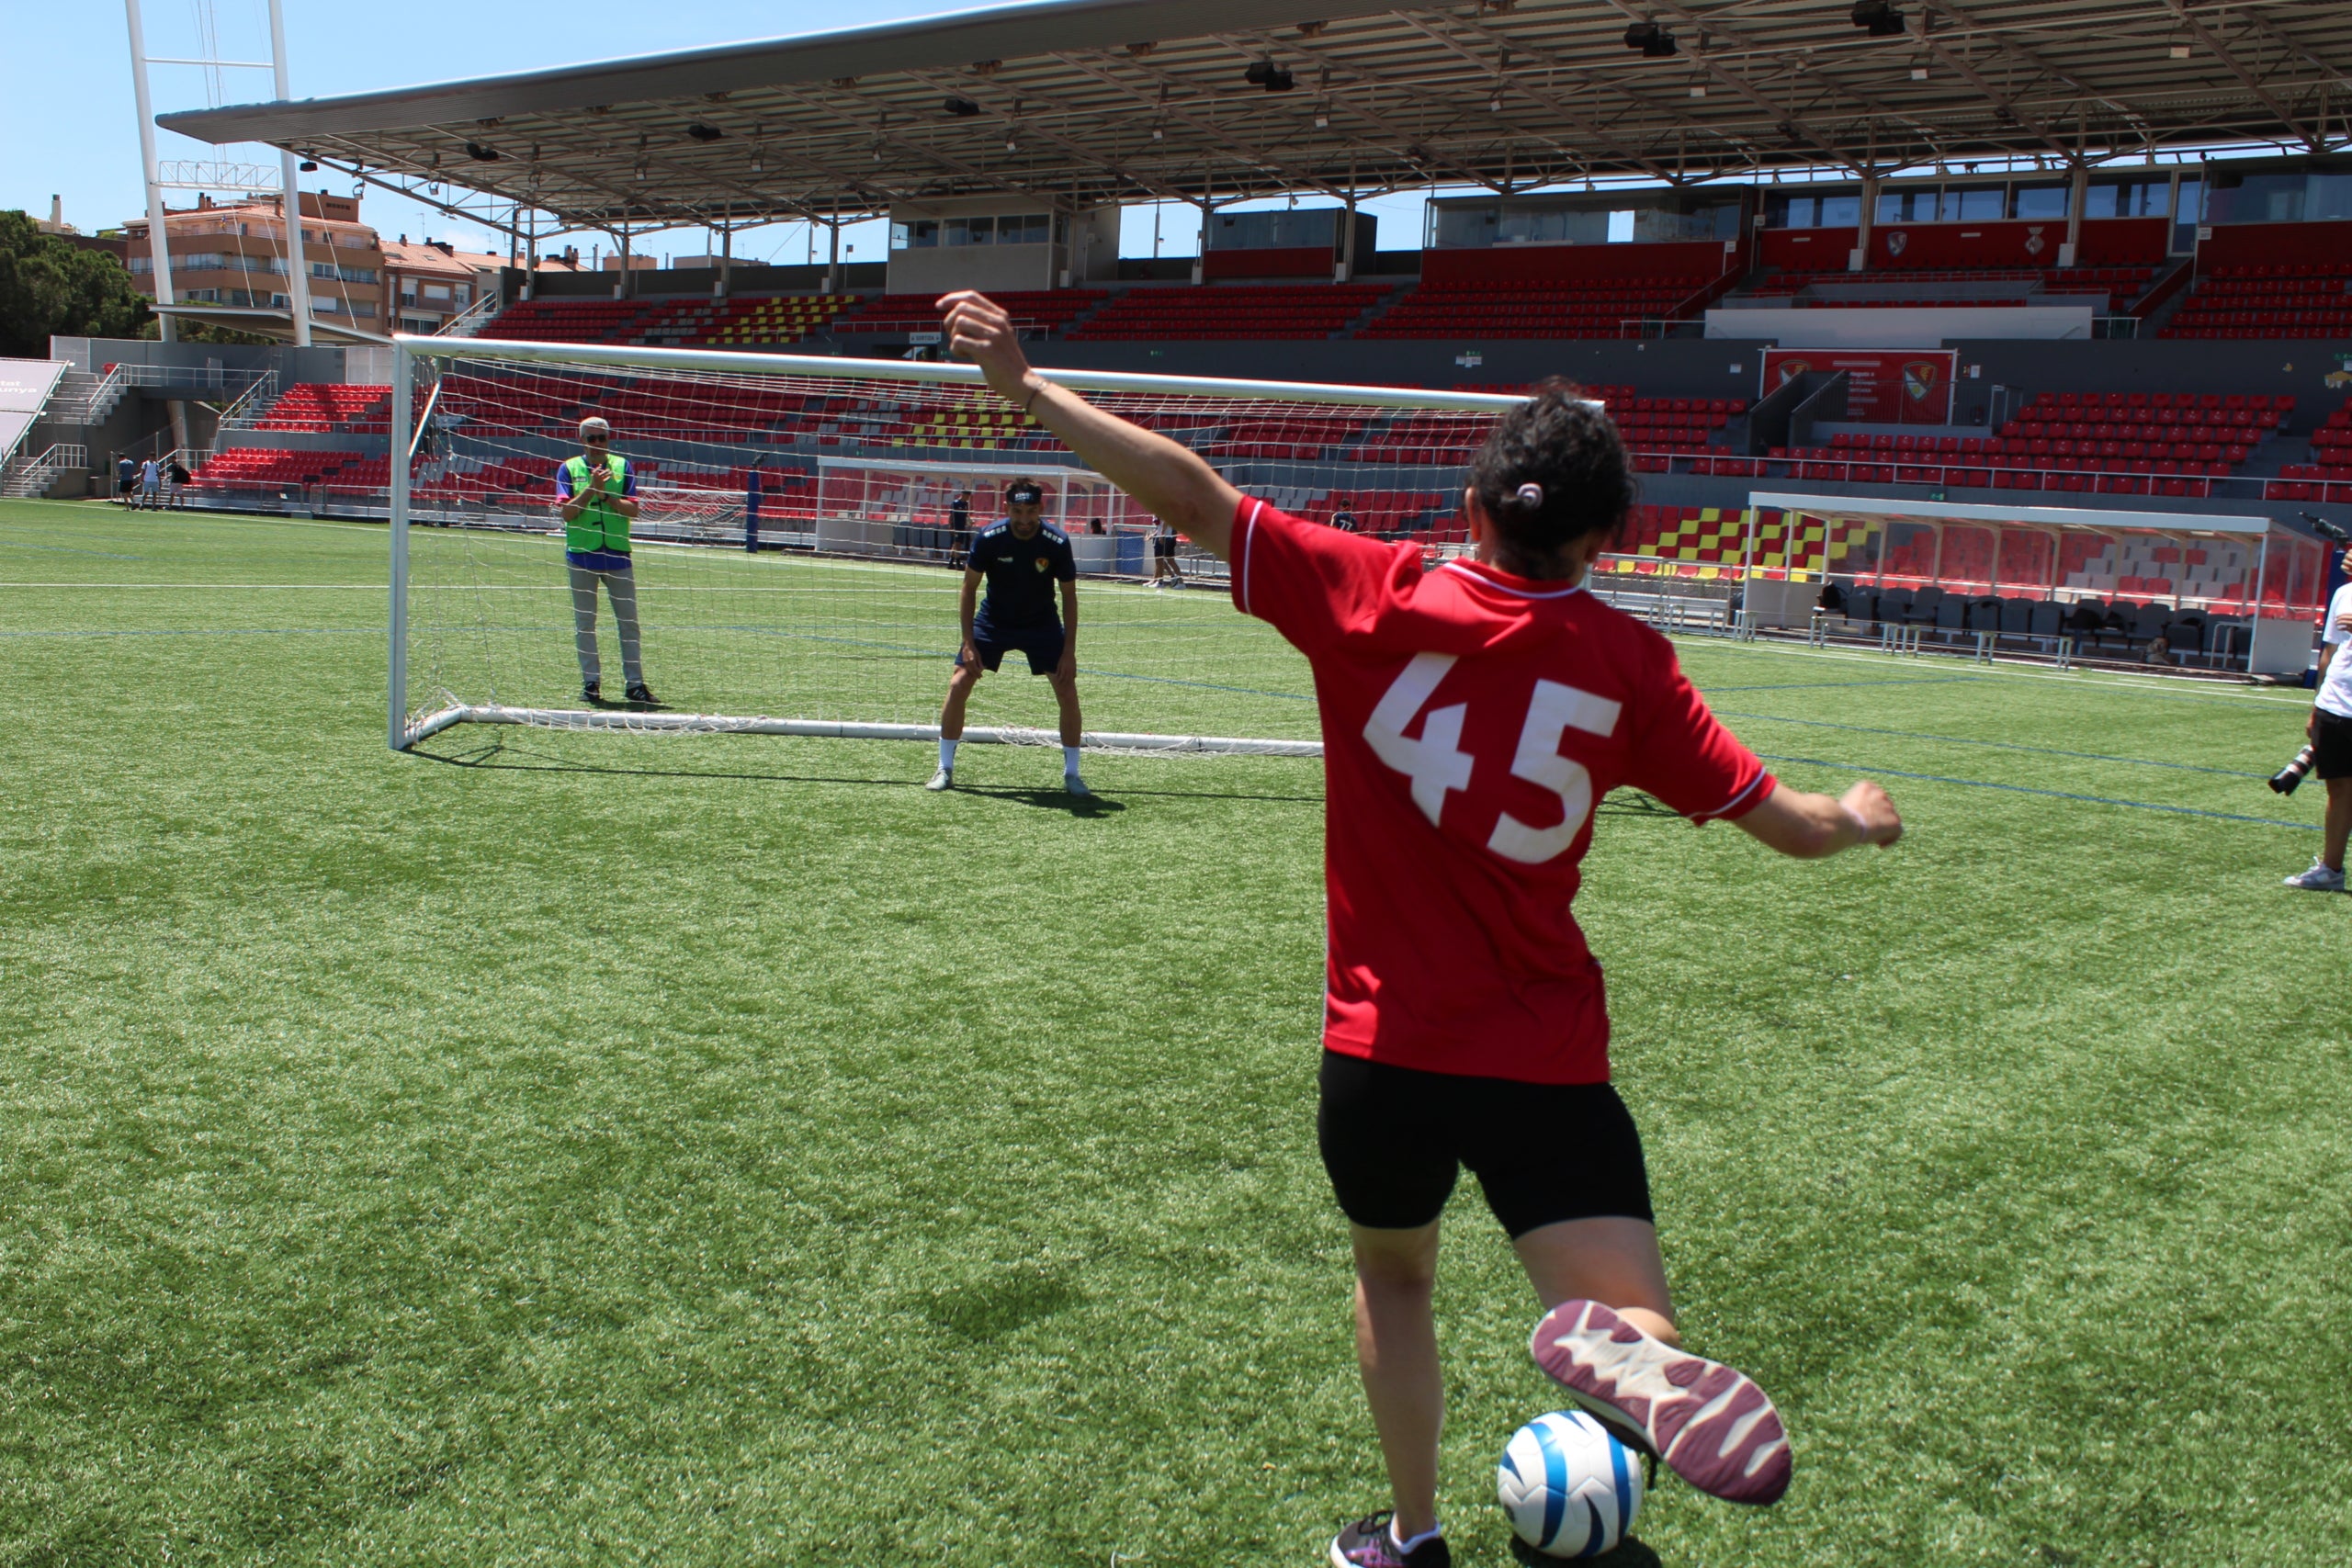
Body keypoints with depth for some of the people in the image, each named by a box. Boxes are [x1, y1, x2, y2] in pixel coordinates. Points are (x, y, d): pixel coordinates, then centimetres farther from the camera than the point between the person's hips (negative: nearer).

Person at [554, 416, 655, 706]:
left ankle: (635, 682, 5)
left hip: (618, 554, 1)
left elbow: (633, 510, 0)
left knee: (628, 620, 1)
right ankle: (591, 681, 10)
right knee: (584, 622, 3)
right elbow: (566, 512, -7)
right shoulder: (569, 469, 3)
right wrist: (591, 489, -16)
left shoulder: (622, 466, 6)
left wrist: (608, 495, -14)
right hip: (581, 555, -1)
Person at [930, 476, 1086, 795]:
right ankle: (945, 769, 3)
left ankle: (1071, 774, 5)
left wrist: (1069, 651, -14)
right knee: (959, 684, -11)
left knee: (1067, 691, -11)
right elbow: (970, 587, -10)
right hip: (993, 620, 0)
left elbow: (1069, 596, -10)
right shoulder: (989, 538, -20)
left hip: (1042, 623, 0)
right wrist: (968, 643, -15)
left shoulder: (1057, 543, -20)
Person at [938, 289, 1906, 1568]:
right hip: (1547, 1062, -1)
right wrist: (1862, 819, 25)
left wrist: (1025, 385, -3)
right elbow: (1788, 824, 3)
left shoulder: (1377, 596, -6)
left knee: (1392, 1275, 28)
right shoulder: (1625, 660, -2)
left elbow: (1191, 498, -10)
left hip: (1383, 1045, 1)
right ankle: (1615, 1350, -37)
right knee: (1636, 1331, -1)